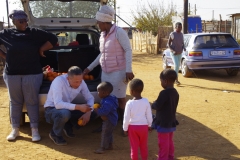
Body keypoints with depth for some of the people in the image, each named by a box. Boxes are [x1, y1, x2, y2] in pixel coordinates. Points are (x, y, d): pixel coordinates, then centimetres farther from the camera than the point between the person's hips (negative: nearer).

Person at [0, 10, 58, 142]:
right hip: (12, 74, 2)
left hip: (32, 74, -1)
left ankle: (34, 130, 10)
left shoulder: (35, 33, 0)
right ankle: (15, 129, 21)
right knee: (15, 102, 10)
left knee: (32, 102, 1)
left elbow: (53, 39, 2)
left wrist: (41, 50, -1)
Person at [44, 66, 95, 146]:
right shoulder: (59, 81, -30)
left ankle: (68, 126, 12)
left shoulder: (81, 82, -13)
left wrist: (88, 112, -21)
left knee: (93, 114, -10)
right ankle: (55, 134, -8)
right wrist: (78, 107, -42)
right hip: (52, 109, -6)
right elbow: (58, 104, -38)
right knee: (65, 113, -40)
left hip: (67, 108, 6)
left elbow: (90, 98, -3)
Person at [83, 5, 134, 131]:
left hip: (118, 72, -7)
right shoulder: (102, 35, 9)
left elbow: (128, 50, -14)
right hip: (105, 72, 7)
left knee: (120, 99, 1)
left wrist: (128, 70, -20)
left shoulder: (119, 32, -13)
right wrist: (90, 68, 21)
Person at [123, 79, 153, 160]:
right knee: (144, 146, 18)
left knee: (134, 146, 11)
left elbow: (126, 117, -12)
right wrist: (149, 125, 14)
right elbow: (149, 115, -2)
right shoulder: (146, 101, -11)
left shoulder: (129, 103, -18)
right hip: (143, 126, 2)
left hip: (132, 127, -2)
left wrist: (125, 128, 2)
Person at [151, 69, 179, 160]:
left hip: (163, 123, -8)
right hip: (171, 122, 8)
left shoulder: (164, 93, -24)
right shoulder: (175, 93, 3)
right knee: (169, 141, 21)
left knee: (163, 143, 4)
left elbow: (157, 106, -20)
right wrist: (156, 104, 8)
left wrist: (152, 105, 1)